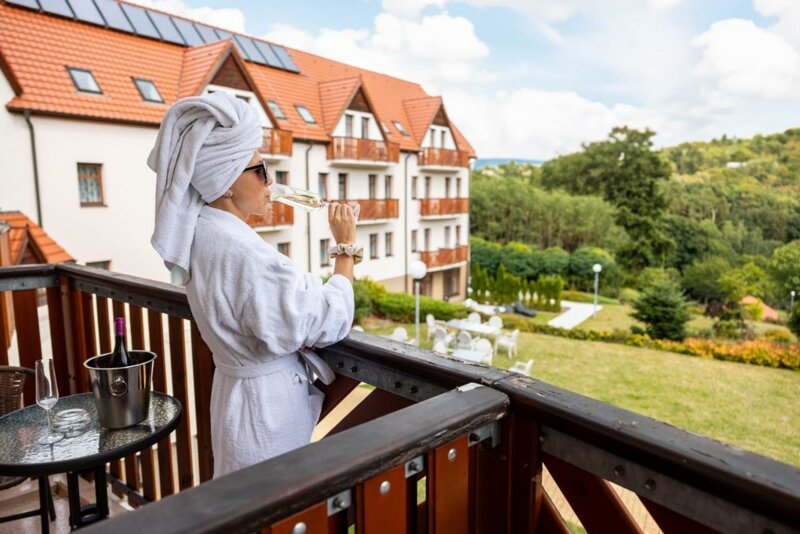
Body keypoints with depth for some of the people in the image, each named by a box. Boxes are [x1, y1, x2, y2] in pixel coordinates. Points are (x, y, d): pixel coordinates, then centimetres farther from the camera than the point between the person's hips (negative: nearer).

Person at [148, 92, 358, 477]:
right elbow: (329, 322, -23)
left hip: (237, 386, 9)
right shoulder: (241, 251, -29)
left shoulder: (202, 233, 1)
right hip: (268, 406, -9)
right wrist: (345, 246, -12)